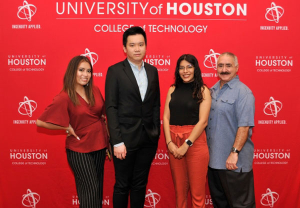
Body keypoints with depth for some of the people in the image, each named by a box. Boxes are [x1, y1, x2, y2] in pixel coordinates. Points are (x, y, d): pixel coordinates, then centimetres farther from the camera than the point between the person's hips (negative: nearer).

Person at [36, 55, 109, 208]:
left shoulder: (95, 91, 0)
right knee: (91, 189, 0)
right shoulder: (64, 98, -15)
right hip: (79, 150, -5)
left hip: (99, 145, 5)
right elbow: (41, 122, -14)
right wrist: (66, 127, -11)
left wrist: (109, 141, 8)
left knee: (98, 188, 16)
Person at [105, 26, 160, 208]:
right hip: (125, 138, -4)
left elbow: (156, 105, 12)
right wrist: (117, 141, -14)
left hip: (148, 138, 4)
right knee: (122, 185, 9)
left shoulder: (152, 71, 9)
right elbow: (111, 108, -9)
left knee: (140, 184, 15)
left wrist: (157, 133, 6)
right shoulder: (115, 71, -5)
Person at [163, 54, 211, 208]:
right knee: (179, 188, 14)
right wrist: (169, 142, -8)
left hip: (195, 141, -3)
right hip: (174, 143, 3)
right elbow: (166, 117, 4)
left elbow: (203, 121, -9)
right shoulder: (173, 89, 9)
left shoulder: (203, 90, -1)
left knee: (197, 191, 4)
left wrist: (186, 145, -14)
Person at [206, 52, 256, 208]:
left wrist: (234, 153, -24)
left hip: (234, 161, -7)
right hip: (213, 159, 7)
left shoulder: (243, 92, -11)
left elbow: (244, 126, -19)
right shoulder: (212, 91, 10)